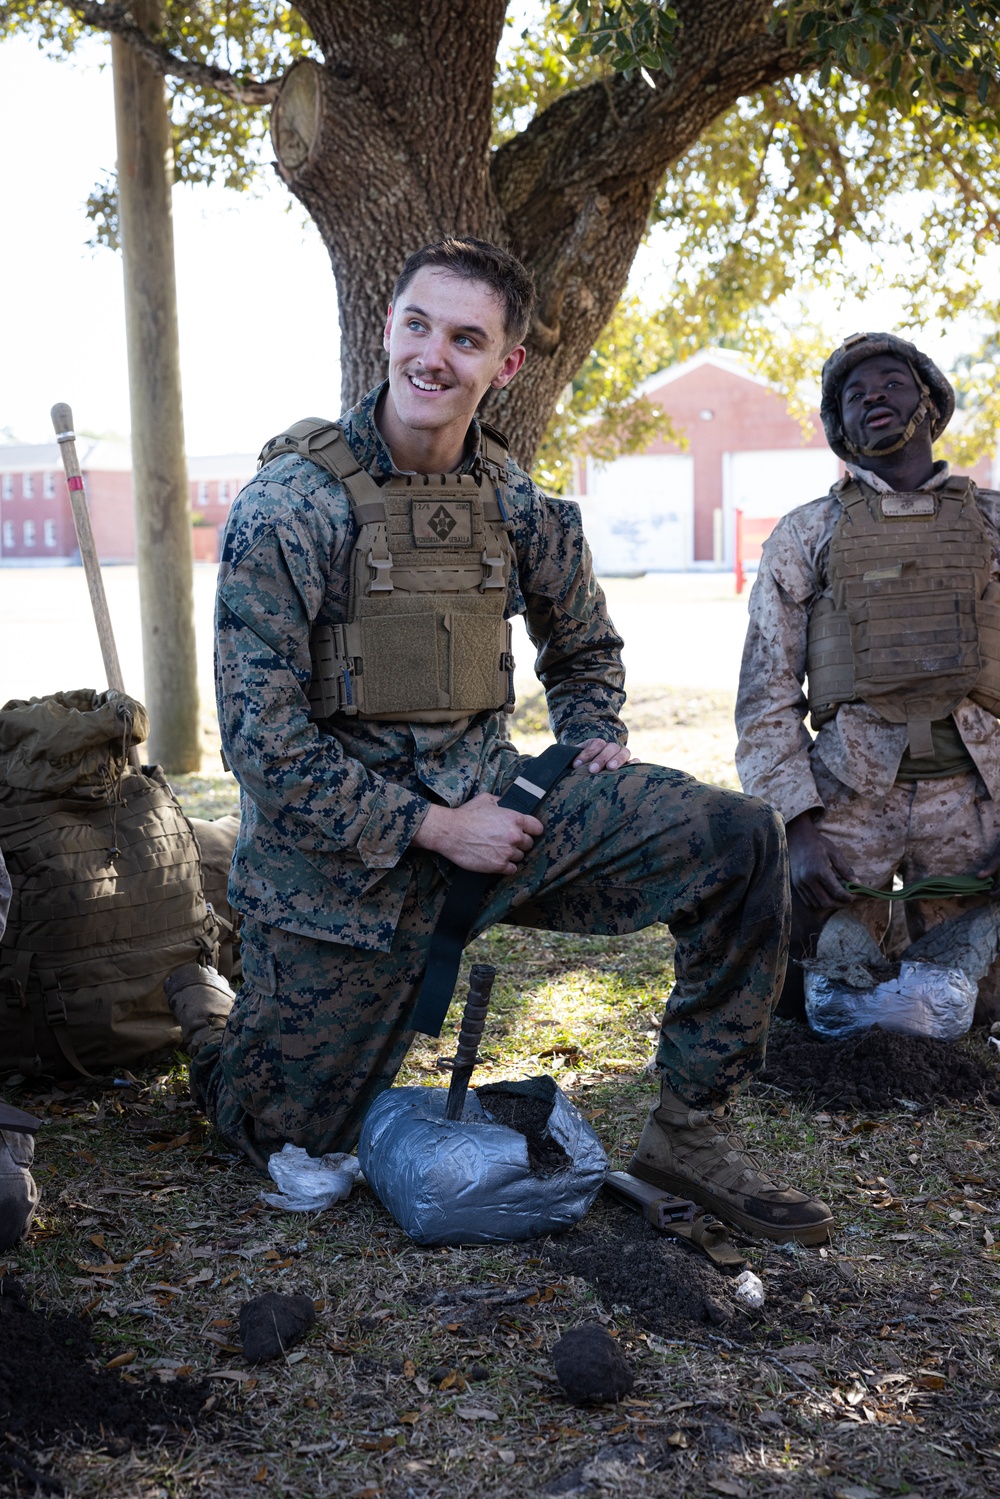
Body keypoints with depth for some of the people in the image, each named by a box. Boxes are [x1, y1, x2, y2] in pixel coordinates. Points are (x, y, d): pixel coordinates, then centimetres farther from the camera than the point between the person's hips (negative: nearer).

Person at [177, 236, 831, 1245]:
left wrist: (597, 743, 4)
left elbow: (582, 648, 22)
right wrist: (431, 828, -18)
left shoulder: (516, 505, 2)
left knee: (738, 841, -13)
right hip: (340, 852, -4)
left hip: (487, 796, 4)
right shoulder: (288, 508, -14)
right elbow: (262, 737, -17)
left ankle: (689, 1132, -2)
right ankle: (196, 1017, 39)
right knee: (291, 1141, 5)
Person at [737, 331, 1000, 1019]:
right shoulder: (806, 535, 10)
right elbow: (768, 690, 4)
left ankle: (897, 928, 26)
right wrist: (797, 824, -8)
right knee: (814, 1010, -2)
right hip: (849, 792, -1)